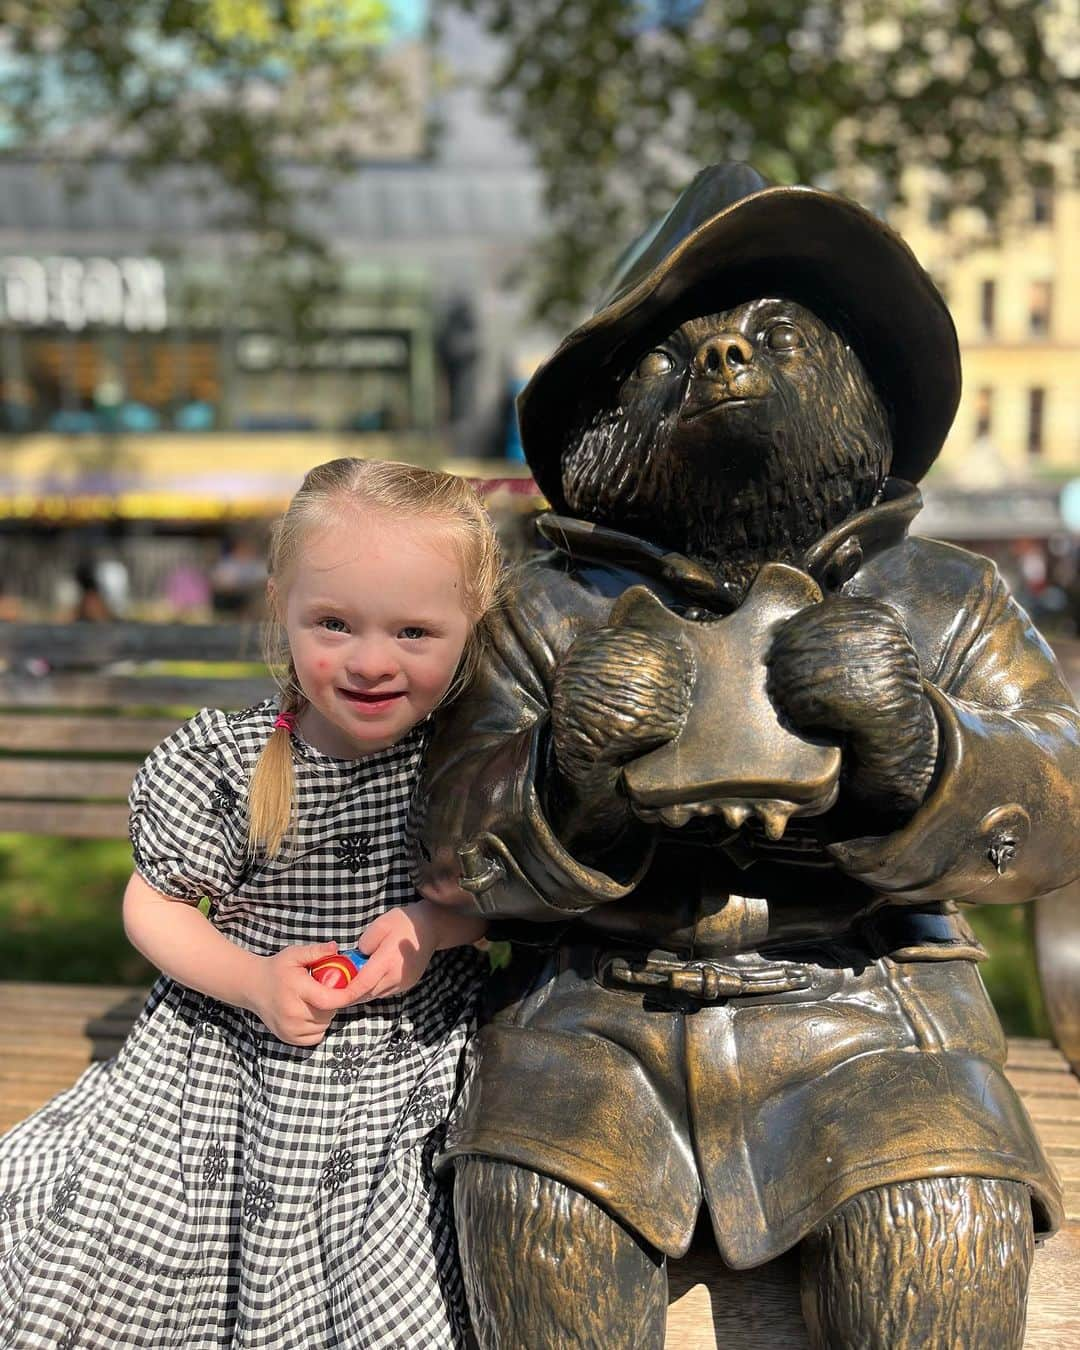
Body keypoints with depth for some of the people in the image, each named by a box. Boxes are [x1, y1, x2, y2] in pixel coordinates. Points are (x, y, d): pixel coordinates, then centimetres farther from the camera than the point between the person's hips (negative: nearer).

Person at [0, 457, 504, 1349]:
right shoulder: (227, 764, -15)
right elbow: (151, 905, -4)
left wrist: (437, 922, -20)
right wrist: (254, 981, -19)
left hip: (408, 1093, 0)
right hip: (231, 1075, 1)